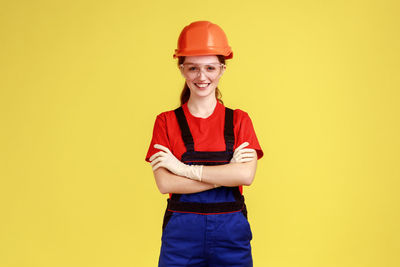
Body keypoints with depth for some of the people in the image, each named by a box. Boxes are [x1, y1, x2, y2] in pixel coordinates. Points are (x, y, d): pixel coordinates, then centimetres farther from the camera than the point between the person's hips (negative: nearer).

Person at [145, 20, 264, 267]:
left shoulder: (239, 120, 4)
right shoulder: (166, 122, 2)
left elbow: (246, 175, -12)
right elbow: (165, 183, -10)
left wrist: (184, 169, -13)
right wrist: (227, 173, -13)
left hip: (231, 234, 1)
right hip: (180, 234, 0)